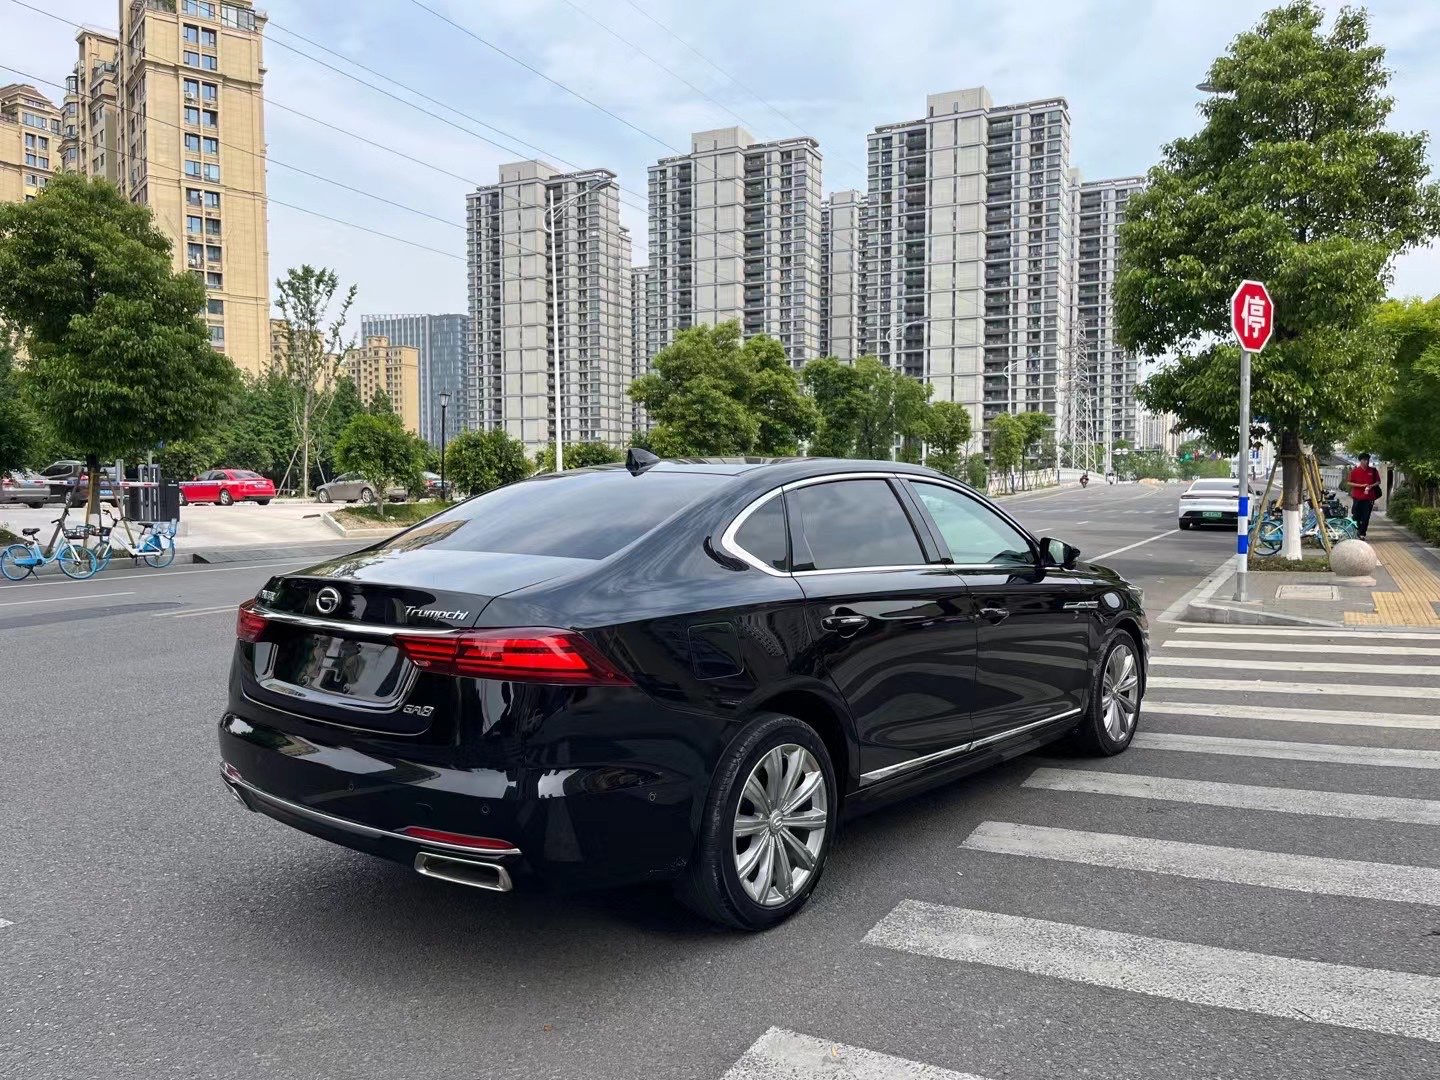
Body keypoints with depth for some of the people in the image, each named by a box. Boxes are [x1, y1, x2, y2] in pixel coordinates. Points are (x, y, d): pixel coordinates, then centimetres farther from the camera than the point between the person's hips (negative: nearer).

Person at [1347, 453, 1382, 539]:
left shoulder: (1373, 470, 5)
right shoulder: (1355, 471, 0)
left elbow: (1378, 482, 12)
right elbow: (1350, 483, 0)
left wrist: (1372, 486, -9)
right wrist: (1361, 485, -13)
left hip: (1369, 497, 1)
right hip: (1357, 497, -1)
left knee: (1366, 517, -2)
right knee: (1356, 516, 4)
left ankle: (1362, 533, 4)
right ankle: (1357, 529, 29)